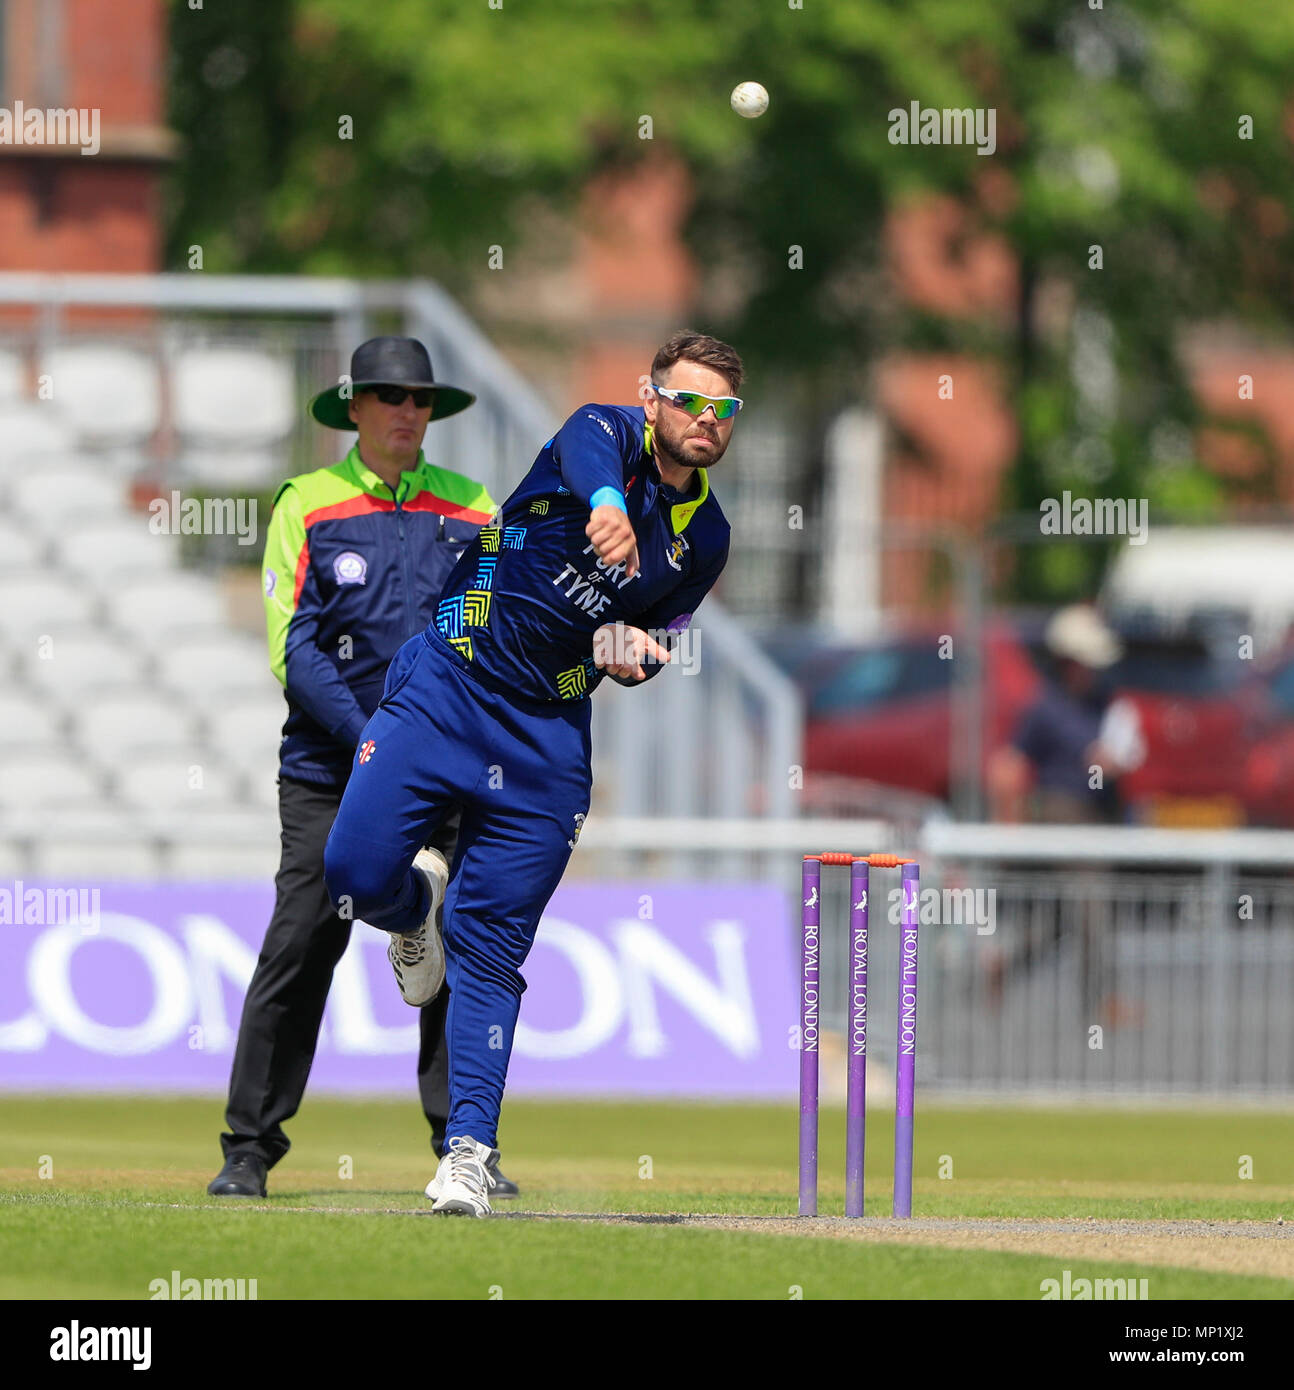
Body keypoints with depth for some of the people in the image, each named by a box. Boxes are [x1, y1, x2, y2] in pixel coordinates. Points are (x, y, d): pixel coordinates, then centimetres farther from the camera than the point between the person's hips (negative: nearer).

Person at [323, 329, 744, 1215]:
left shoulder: (706, 539, 9)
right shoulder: (609, 432, -6)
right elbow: (591, 458, -32)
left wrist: (635, 655, -7)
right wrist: (606, 505, -56)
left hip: (549, 738, 2)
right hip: (445, 685, -2)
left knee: (490, 946, -4)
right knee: (359, 872, -14)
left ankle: (471, 1147, 0)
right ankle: (415, 914, 23)